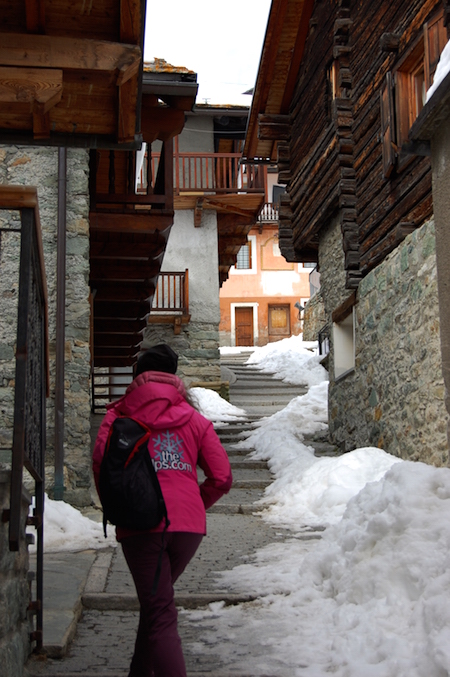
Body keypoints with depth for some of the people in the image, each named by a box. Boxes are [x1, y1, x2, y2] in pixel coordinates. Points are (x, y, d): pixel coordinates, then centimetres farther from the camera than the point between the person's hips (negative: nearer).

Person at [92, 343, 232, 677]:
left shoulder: (121, 414, 8)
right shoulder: (195, 419, 14)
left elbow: (102, 461, -10)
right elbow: (222, 478, 6)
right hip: (189, 524, 3)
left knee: (160, 612, -2)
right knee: (158, 599, 24)